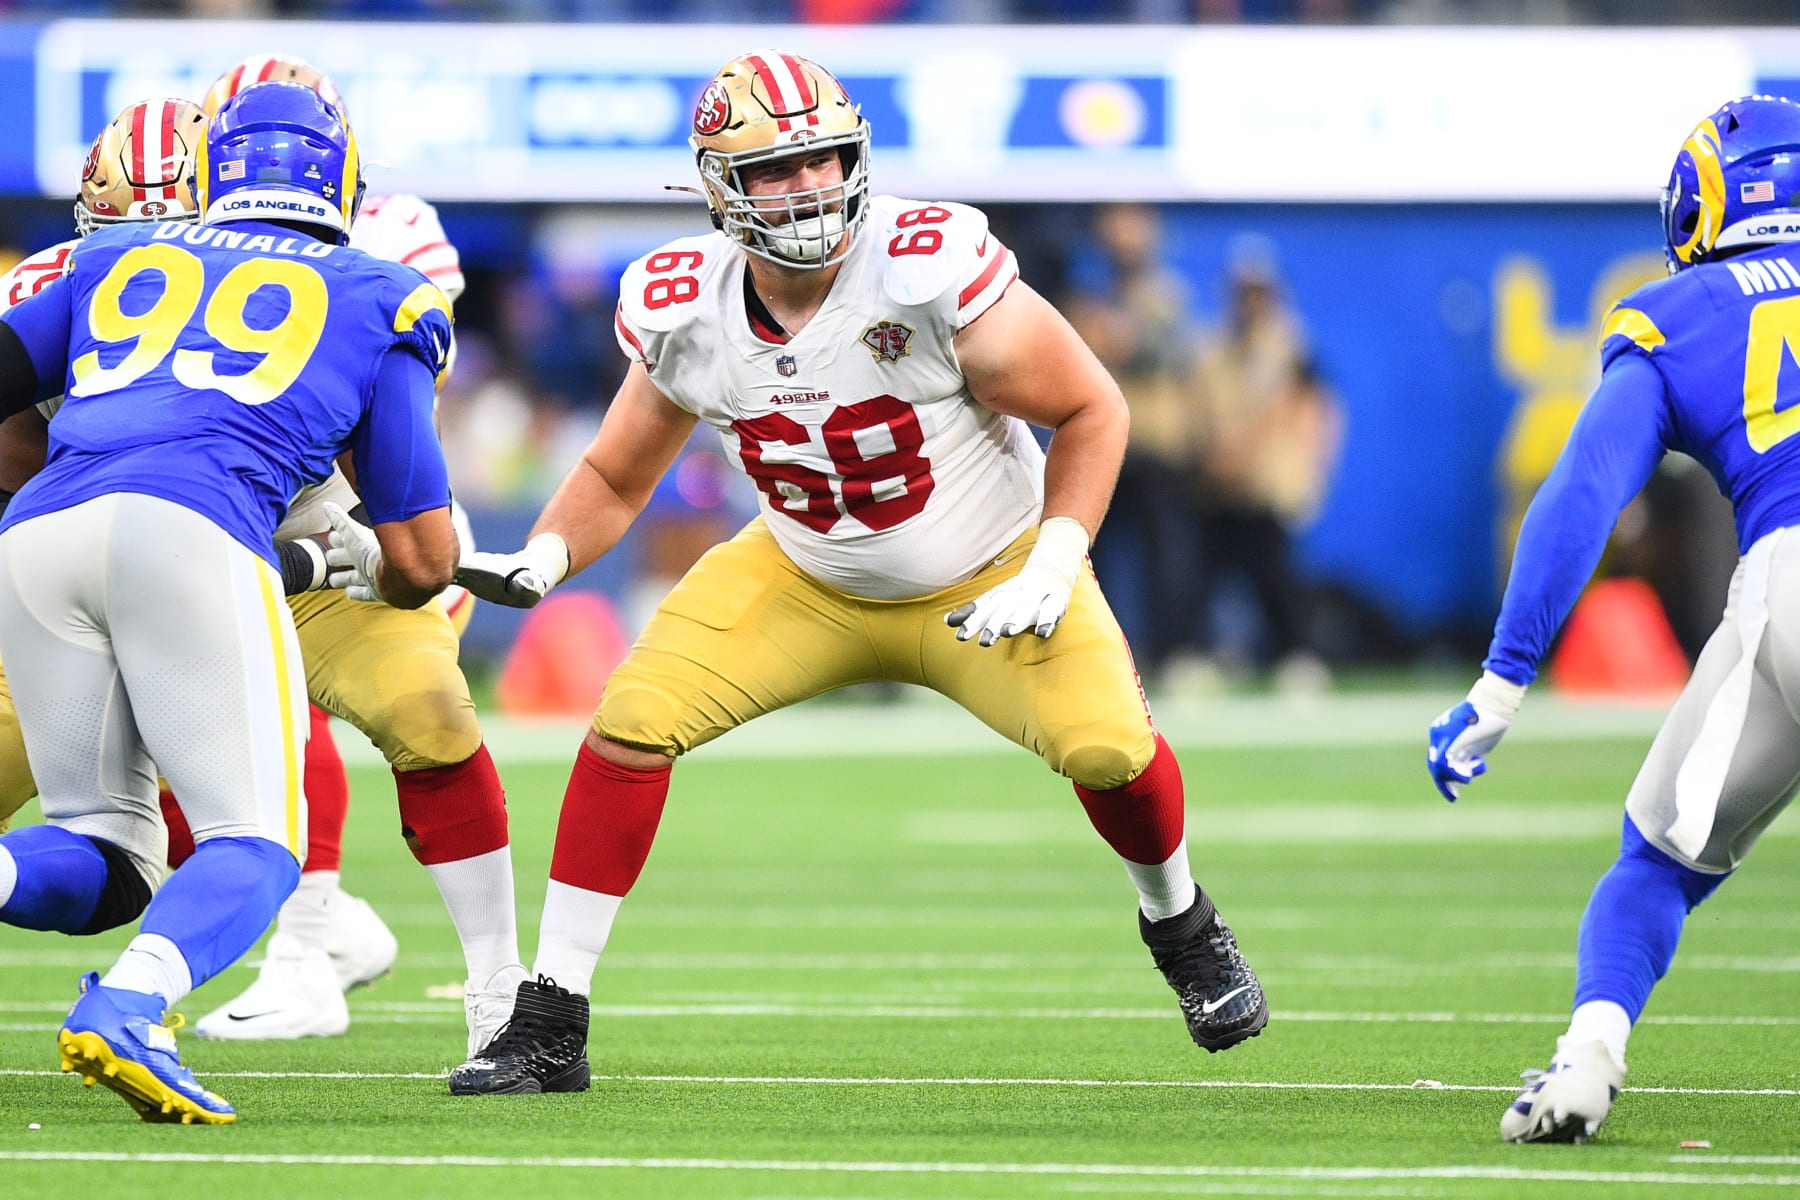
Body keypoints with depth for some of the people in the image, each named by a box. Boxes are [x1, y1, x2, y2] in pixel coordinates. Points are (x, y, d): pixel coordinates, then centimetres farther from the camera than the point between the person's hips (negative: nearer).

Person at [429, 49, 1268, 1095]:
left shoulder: (933, 272, -29)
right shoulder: (685, 312, -15)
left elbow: (1091, 411, -17)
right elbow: (615, 480, -1)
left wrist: (1053, 569, -27)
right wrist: (539, 561, -21)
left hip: (986, 583, -3)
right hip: (808, 583, 3)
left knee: (1105, 741, -25)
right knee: (631, 721, -16)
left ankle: (1180, 922, 11)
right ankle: (549, 1031, -7)